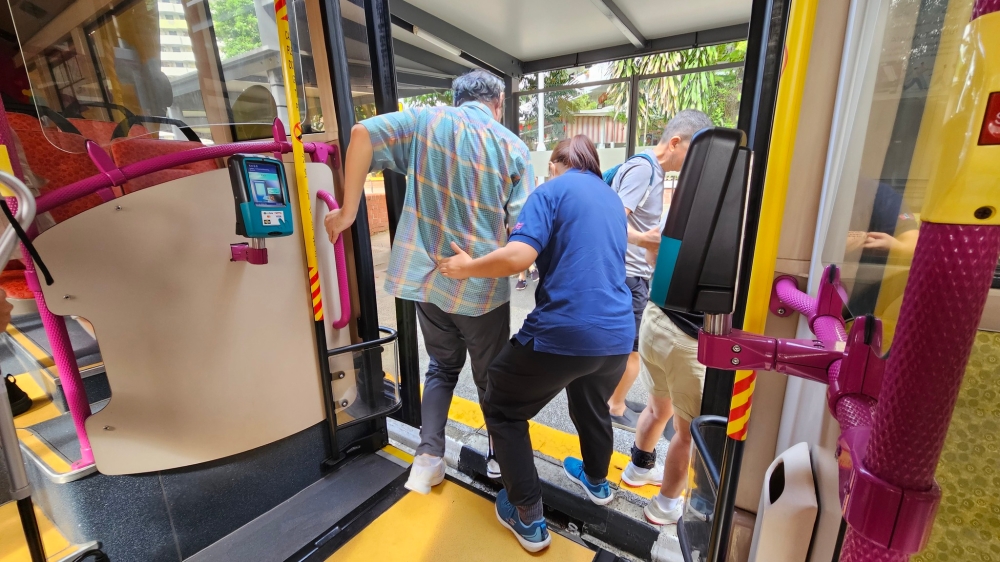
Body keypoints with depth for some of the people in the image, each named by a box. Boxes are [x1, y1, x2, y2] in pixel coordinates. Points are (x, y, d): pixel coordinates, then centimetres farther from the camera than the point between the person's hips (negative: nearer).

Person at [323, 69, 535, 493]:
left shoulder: (426, 119, 3)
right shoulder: (514, 148, -1)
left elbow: (363, 133, -12)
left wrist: (348, 211, -8)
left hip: (426, 277, 2)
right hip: (482, 287, -1)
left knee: (442, 367, 24)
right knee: (490, 377, 19)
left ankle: (429, 458, 20)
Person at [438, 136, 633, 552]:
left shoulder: (552, 190, -3)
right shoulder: (613, 199, 20)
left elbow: (518, 256, -18)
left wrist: (466, 268, -4)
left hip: (563, 333, -7)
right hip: (617, 335, 8)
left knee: (502, 409, 15)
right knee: (593, 406, 33)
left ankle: (528, 519, 23)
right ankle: (597, 482, 56)